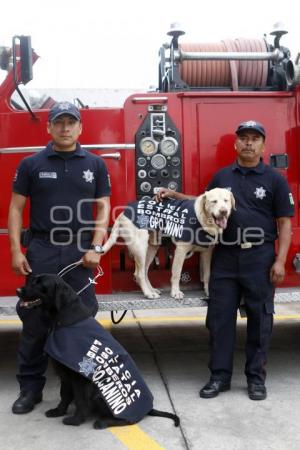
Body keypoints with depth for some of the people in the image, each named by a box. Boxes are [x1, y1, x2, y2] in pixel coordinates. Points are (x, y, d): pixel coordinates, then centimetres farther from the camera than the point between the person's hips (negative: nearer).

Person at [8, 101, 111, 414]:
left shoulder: (95, 165, 7)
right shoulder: (31, 164, 5)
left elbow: (102, 208, 6)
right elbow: (16, 208, 4)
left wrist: (95, 248, -4)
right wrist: (16, 251, -4)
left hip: (80, 253, 1)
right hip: (41, 252, 0)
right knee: (35, 320, 4)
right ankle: (30, 387, 17)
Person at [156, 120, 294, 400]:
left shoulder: (274, 179, 0)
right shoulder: (222, 176, 10)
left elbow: (284, 223, -2)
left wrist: (280, 261, -9)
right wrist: (174, 195, 15)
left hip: (260, 257, -2)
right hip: (225, 257, 3)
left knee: (259, 319, 6)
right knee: (220, 317, 5)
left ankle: (256, 377, 20)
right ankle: (220, 375, 17)